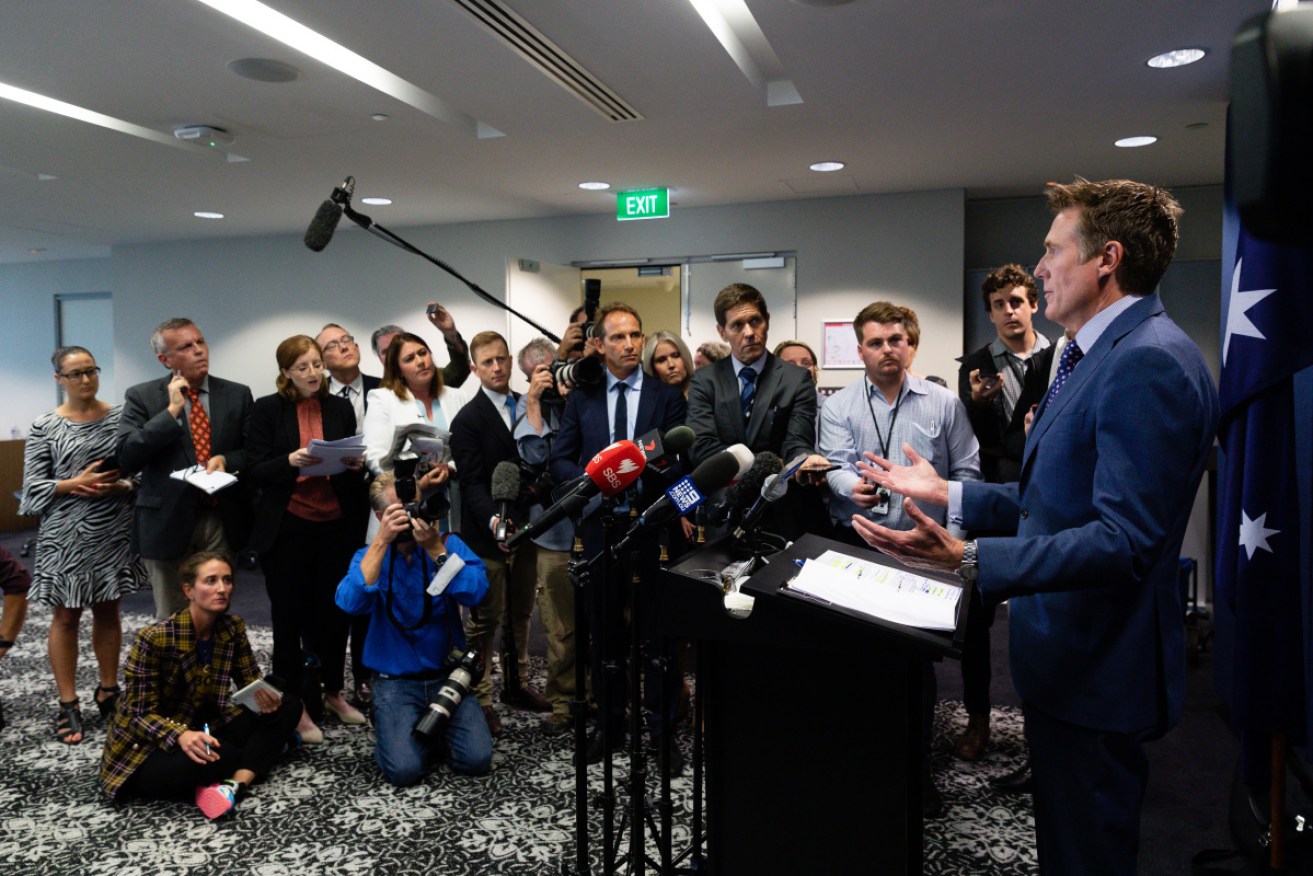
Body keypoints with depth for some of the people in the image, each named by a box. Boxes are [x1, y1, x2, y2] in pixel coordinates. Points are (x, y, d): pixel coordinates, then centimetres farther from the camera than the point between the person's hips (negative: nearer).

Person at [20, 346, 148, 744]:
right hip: (66, 536, -2)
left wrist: (119, 486, -17)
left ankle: (108, 691, 26)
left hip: (113, 532, 2)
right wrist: (76, 484, -18)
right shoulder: (45, 426, -2)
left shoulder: (121, 415, 2)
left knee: (108, 611, 13)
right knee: (65, 617, 6)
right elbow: (33, 487, -4)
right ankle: (68, 705, 15)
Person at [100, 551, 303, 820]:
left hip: (200, 730, 7)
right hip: (147, 749, -7)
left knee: (288, 705, -11)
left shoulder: (232, 627, -5)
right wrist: (181, 736, -38)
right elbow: (140, 714, -19)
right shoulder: (154, 638, -22)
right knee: (223, 757, -39)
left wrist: (266, 701, -24)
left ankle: (236, 784, -27)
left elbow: (252, 683, 1)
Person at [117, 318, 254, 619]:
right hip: (167, 521, -1)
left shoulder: (237, 394, 5)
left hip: (222, 521, 1)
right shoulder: (142, 397, 0)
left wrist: (226, 460, -14)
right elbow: (126, 458, -10)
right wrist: (172, 410, -13)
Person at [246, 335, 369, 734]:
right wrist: (290, 461, -22)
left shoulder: (341, 407, 8)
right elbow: (255, 471, -4)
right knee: (290, 616, 5)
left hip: (336, 525, 3)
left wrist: (357, 465, -9)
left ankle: (332, 692, 28)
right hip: (287, 527, -2)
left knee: (334, 611, 9)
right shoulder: (268, 408, 0)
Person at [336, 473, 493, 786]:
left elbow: (474, 593, -18)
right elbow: (350, 602, -21)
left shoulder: (449, 544, -1)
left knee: (478, 760, -15)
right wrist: (382, 541, -24)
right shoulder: (370, 556, 0)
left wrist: (436, 548, -25)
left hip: (448, 675, 1)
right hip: (395, 681, -1)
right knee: (404, 769, -20)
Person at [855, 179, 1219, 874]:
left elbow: (1124, 540, -30)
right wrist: (945, 493, 14)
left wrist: (968, 558, -38)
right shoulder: (1099, 356, 12)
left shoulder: (1146, 363, -22)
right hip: (1070, 657, 10)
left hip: (1094, 669, -10)